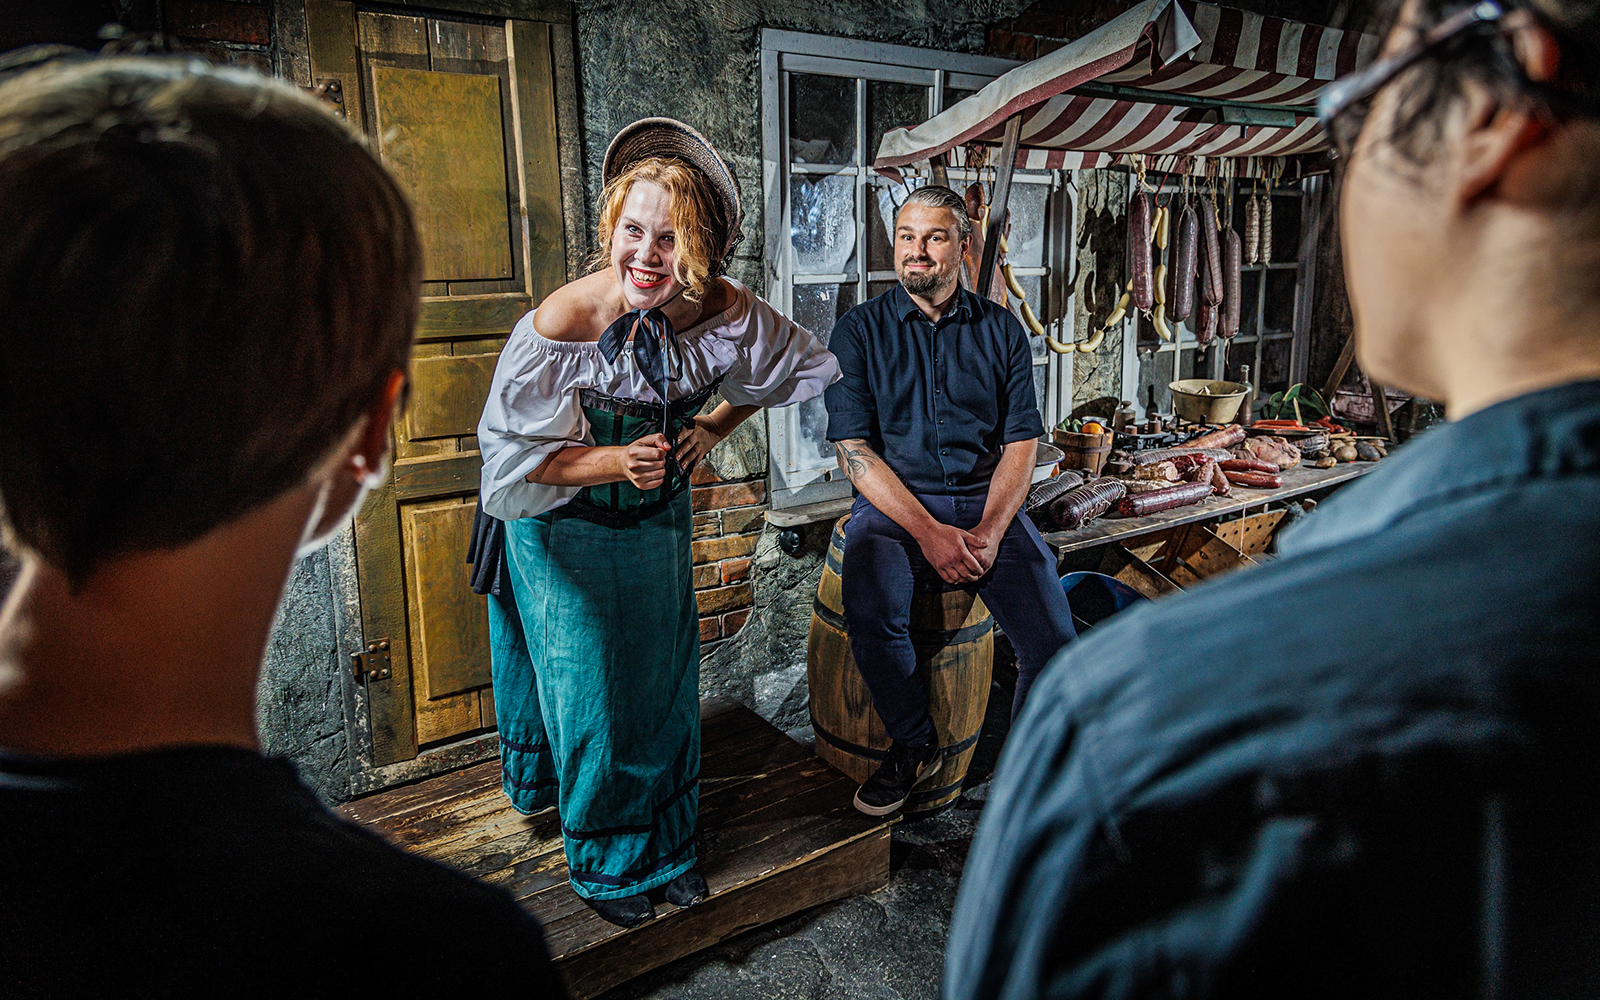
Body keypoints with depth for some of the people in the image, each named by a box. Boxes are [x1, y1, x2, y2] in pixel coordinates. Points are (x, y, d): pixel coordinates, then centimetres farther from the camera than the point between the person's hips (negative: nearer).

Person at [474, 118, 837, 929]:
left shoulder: (722, 312, -17)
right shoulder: (556, 326, -27)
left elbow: (794, 366, 4)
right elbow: (513, 452, -18)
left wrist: (714, 425, -5)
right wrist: (616, 461, -29)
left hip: (658, 525, 4)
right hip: (564, 533, -3)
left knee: (664, 685, 14)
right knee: (590, 694, 7)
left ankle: (664, 846, 37)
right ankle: (605, 862, 32)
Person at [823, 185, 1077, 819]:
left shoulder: (1000, 330, 9)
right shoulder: (860, 330, 3)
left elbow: (1021, 443, 5)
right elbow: (854, 450, -5)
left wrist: (988, 534, -13)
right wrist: (929, 533, -16)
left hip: (987, 504, 2)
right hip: (892, 505, -1)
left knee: (1054, 640, -20)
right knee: (870, 617, -31)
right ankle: (913, 746, -2)